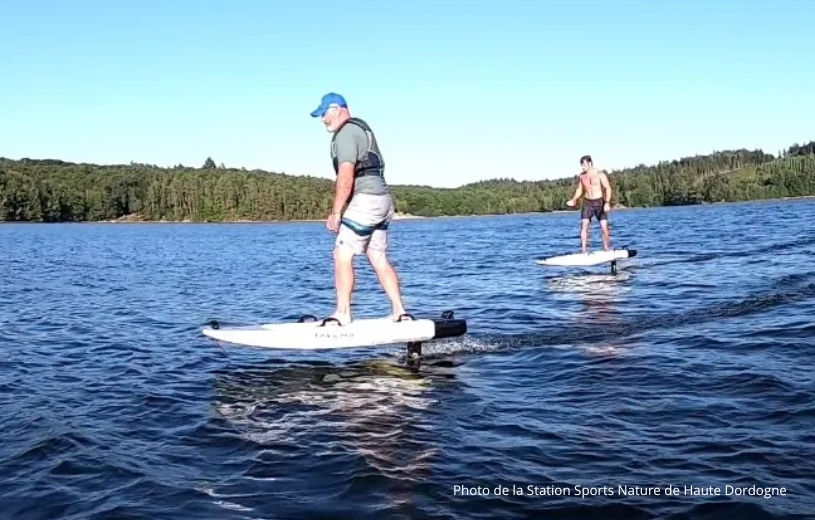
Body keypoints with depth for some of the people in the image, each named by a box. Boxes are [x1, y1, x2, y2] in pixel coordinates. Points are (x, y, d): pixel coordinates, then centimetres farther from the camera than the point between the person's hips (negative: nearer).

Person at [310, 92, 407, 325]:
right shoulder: (361, 127, 21)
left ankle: (342, 314, -5)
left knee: (342, 256, -7)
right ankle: (399, 312, 10)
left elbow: (346, 177, -20)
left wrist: (336, 212, -17)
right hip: (381, 198, 10)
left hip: (365, 200, -10)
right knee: (378, 258, 10)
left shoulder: (346, 133, -10)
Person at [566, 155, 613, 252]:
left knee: (604, 227, -4)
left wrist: (607, 202, -23)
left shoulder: (600, 174, -8)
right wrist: (574, 200, 0)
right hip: (587, 203, 3)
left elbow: (608, 188, -11)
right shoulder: (582, 176, 6)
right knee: (584, 225, -13)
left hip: (599, 202, -3)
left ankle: (607, 250, 13)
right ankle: (584, 251, -13)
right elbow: (580, 189, 16)